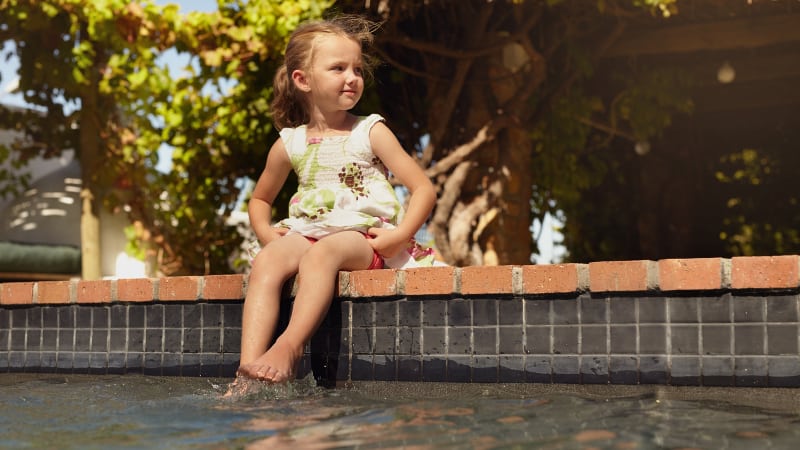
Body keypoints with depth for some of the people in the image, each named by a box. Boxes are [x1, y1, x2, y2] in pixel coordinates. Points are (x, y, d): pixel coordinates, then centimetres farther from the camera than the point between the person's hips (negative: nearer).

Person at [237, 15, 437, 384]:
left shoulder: (370, 132, 5)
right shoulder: (289, 144, 12)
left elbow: (424, 189, 2)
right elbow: (260, 199, 28)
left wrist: (400, 235, -14)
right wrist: (264, 230, 6)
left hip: (363, 236, -3)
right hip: (305, 233, 3)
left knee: (319, 254, -35)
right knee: (266, 260, -28)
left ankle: (289, 347, -43)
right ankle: (248, 369, -37)